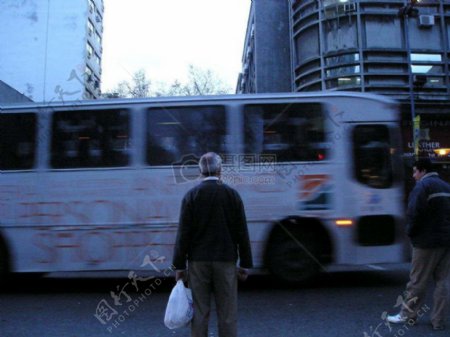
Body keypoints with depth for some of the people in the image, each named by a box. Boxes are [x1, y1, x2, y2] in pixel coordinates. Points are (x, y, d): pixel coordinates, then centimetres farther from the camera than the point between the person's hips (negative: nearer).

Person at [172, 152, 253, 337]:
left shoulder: (191, 195, -4)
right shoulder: (232, 194, -2)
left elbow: (183, 233, -5)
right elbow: (242, 233, 0)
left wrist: (179, 266, 1)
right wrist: (245, 264, 7)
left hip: (198, 261, 0)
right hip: (226, 261, 0)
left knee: (200, 313, 8)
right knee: (227, 314, 7)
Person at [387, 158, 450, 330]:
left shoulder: (422, 186, -10)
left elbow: (414, 213, -19)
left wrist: (410, 232, -5)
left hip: (427, 242, -7)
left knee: (417, 281, 3)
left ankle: (407, 315, 14)